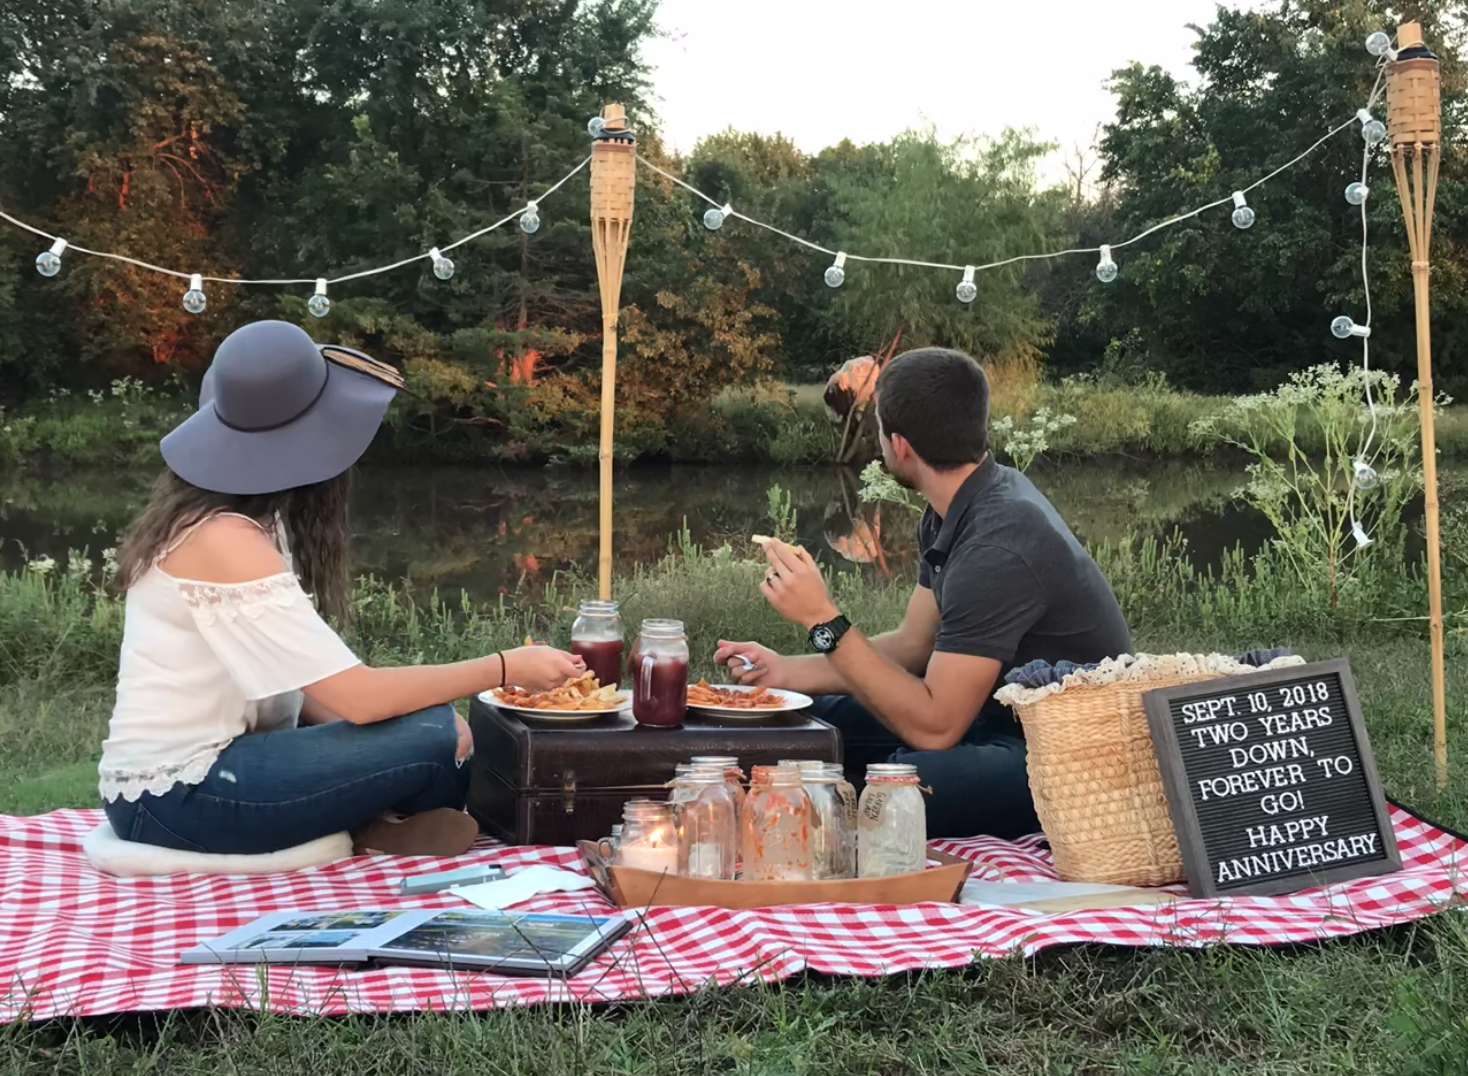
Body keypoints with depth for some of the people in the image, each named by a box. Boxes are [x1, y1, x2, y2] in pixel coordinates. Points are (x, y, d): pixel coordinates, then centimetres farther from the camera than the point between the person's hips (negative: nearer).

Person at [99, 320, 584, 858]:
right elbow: (358, 697, -24)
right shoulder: (225, 542, -22)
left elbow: (312, 680, 6)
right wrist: (505, 667, -15)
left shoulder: (244, 518, 6)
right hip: (175, 799, -9)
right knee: (435, 739, -15)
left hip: (205, 761, 9)